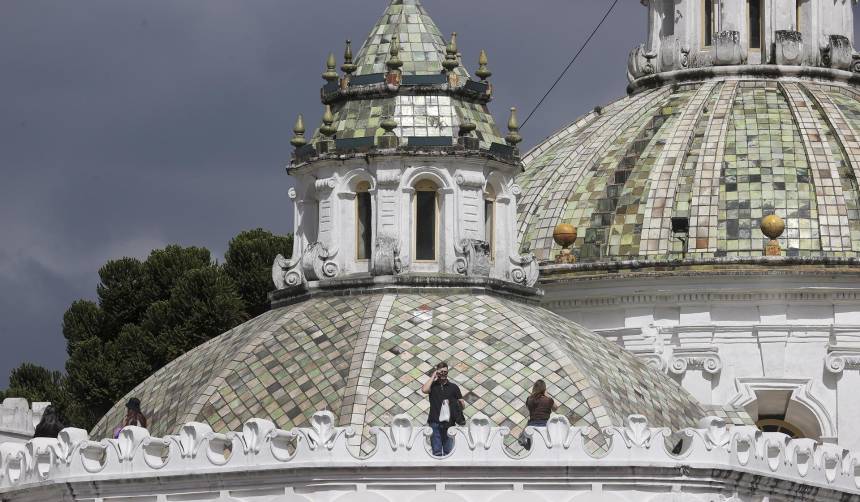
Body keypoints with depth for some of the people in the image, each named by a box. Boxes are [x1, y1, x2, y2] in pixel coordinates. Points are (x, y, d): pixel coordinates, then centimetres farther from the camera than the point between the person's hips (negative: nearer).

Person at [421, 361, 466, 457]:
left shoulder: (453, 387, 11)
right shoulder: (433, 385, 9)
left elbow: (462, 405, 11)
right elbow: (424, 389, -14)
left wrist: (457, 404, -13)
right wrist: (433, 377, -4)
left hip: (449, 423, 1)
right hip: (435, 422, -1)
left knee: (448, 451, 1)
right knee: (436, 452, -3)